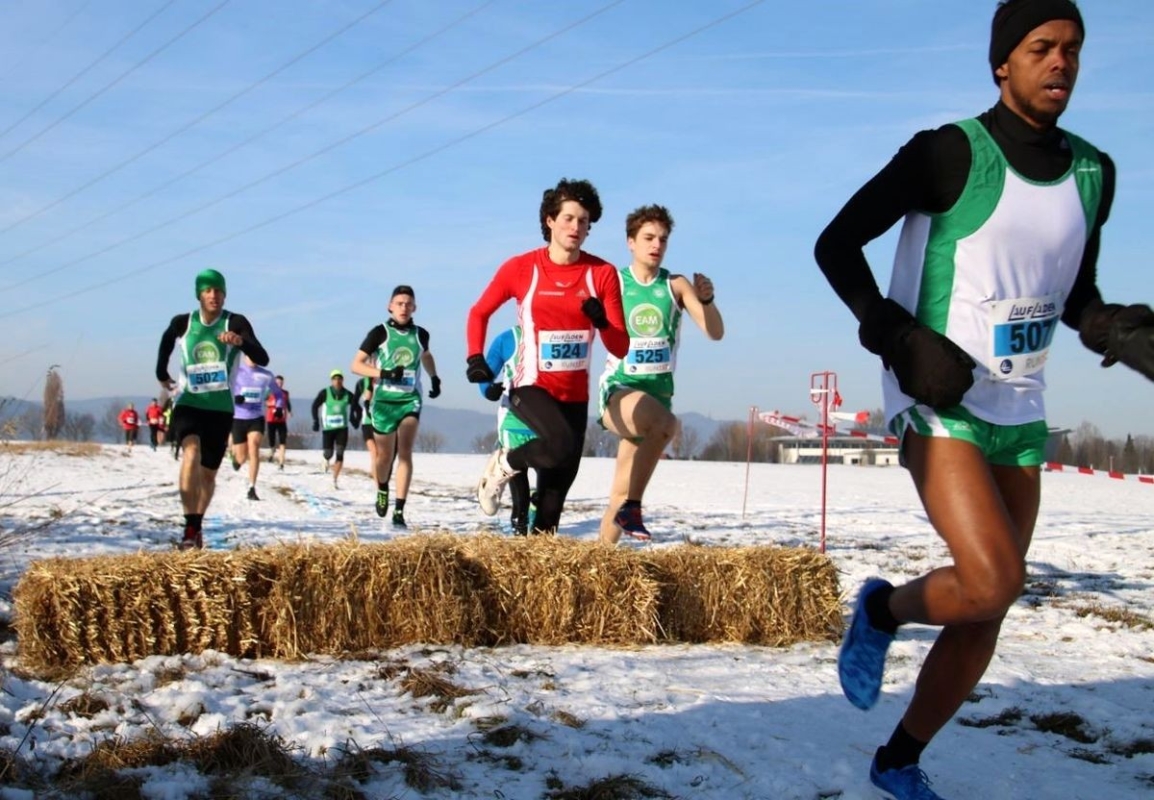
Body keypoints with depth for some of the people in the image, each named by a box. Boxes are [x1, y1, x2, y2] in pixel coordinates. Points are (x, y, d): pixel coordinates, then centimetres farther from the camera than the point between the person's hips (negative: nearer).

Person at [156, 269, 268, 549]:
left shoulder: (236, 323, -9)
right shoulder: (182, 323, -3)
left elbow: (262, 359, -21)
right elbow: (166, 341, 21)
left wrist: (241, 341, -39)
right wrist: (162, 374, 29)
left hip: (220, 408, 1)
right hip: (188, 404, -1)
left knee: (208, 474, 10)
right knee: (191, 453, -29)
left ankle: (197, 526, 34)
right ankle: (190, 528, -32)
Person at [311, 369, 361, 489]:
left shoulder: (348, 395, -2)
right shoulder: (324, 393, -6)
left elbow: (357, 408, 9)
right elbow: (315, 406, 3)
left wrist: (356, 420, -7)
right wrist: (316, 420, -5)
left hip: (342, 428, 1)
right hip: (328, 428, -1)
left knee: (340, 454, -9)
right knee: (328, 453, 0)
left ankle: (335, 480, -3)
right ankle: (326, 460, 39)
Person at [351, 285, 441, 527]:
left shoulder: (420, 334, 6)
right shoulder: (380, 332, -4)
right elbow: (356, 365, -6)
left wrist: (434, 378, 17)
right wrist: (384, 373, -19)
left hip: (411, 399, 1)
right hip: (384, 399, -1)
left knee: (405, 452, -14)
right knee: (385, 455, 8)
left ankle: (399, 511, -17)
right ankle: (382, 489, 40)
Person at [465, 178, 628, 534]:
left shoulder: (602, 273, -3)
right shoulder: (521, 268, -6)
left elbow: (621, 348, -3)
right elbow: (479, 313, 8)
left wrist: (602, 322, -24)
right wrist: (475, 358, -7)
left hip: (575, 394, 3)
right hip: (531, 386, -3)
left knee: (554, 492, 5)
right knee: (562, 445, -32)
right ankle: (504, 464, -4)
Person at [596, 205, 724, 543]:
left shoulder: (676, 285, 4)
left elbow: (715, 332, -3)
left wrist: (706, 300, -21)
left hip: (658, 392, 3)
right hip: (618, 391, -3)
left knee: (620, 495, 4)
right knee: (665, 424, -35)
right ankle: (632, 508, -24)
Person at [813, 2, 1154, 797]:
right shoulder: (950, 154, -13)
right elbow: (835, 245, -9)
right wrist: (900, 339, -19)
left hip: (1019, 417, 6)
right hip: (937, 407, -6)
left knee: (985, 613, 7)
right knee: (995, 582, -23)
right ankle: (883, 611, 11)